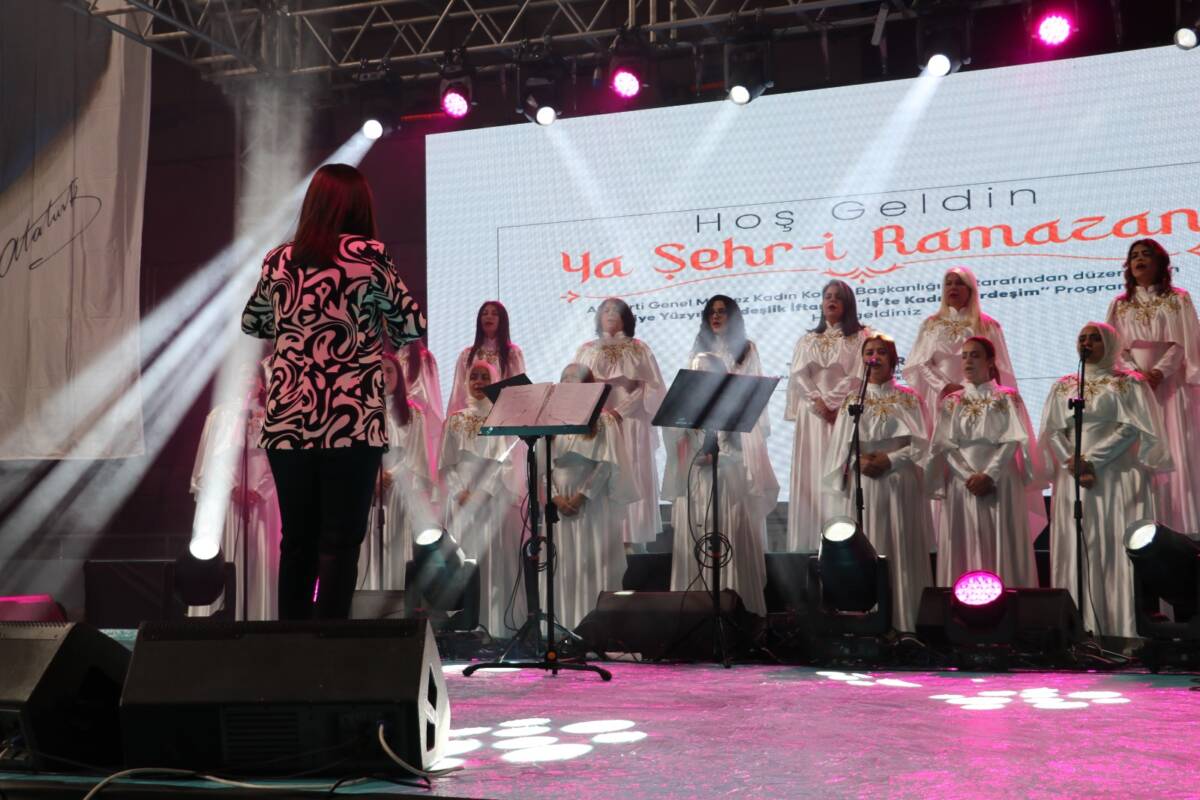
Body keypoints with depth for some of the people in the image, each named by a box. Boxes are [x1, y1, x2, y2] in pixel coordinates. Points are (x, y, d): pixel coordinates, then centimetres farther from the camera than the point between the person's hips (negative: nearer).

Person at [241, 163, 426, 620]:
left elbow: (253, 324, 24)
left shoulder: (279, 261, 9)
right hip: (350, 423, -4)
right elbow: (413, 326, 3)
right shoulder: (367, 256, -4)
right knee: (340, 543, 0)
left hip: (287, 423, 4)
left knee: (296, 540, 13)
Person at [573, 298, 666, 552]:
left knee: (631, 481, -6)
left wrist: (620, 410, -11)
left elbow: (653, 388, 0)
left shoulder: (639, 349, 8)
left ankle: (634, 542, -4)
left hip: (630, 424, -1)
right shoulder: (587, 350, 13)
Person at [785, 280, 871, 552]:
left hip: (845, 414, -3)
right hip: (811, 416, 3)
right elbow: (799, 376, 5)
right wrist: (818, 403, -11)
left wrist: (830, 403, -12)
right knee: (811, 475, -3)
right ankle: (810, 542, -4)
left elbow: (857, 378, -4)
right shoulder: (807, 340, 18)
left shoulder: (860, 338, 7)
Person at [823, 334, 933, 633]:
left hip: (898, 487, -1)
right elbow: (839, 448, 7)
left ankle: (900, 622, -2)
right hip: (859, 487, 1)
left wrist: (890, 459, -13)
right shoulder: (852, 400, 14)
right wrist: (859, 462, -11)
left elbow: (920, 444, 1)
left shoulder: (908, 399, 10)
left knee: (899, 555, -5)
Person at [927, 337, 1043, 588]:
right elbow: (945, 445, 2)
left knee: (1003, 552, -4)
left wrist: (989, 475, -16)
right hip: (962, 485, 2)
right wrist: (969, 477, -12)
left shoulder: (1008, 398, 7)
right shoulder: (950, 403, 12)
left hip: (1001, 485, -1)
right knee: (965, 552, -2)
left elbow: (1013, 441, -4)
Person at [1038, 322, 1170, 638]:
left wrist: (1093, 459, -15)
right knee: (1077, 551, -2)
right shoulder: (1062, 386, 17)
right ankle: (1081, 630, -2)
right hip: (1073, 480, 3)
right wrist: (1072, 462, -10)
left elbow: (1133, 427, -6)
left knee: (1115, 549, -8)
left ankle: (1123, 628, -8)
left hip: (1116, 478, -3)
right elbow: (1052, 431, 8)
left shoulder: (1128, 383, 6)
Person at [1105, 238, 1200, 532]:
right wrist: (1137, 374, -11)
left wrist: (1158, 372, -16)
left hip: (1171, 383, -2)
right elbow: (1115, 348, 6)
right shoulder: (1119, 305, 13)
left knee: (1176, 454, -8)